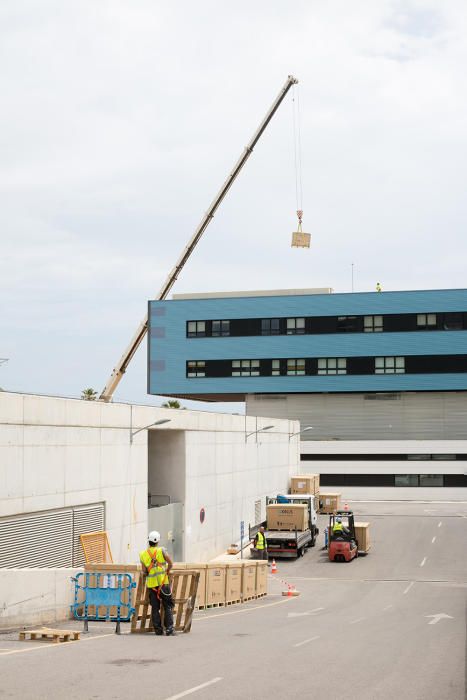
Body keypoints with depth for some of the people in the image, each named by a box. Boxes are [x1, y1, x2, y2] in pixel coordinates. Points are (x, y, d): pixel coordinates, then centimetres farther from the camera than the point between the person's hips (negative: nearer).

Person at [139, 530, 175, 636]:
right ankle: (169, 628, -3)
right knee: (167, 606, 4)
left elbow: (144, 571, 0)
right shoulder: (162, 550, -5)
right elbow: (170, 563, -5)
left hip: (151, 584, 2)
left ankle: (158, 629, 7)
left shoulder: (143, 554, 1)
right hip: (163, 582, -2)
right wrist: (167, 571, 14)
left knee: (155, 608, 9)